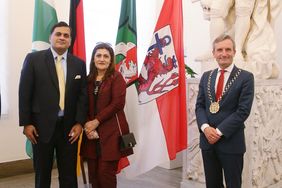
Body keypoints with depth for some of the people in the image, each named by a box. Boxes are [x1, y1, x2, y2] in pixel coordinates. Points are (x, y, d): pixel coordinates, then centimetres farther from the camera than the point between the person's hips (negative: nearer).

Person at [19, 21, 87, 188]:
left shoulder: (79, 64, 6)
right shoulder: (33, 59, -1)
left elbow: (83, 95, 4)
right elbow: (24, 93, -2)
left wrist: (80, 122, -4)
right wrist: (26, 123, -6)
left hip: (69, 127, 2)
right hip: (42, 126, -1)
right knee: (42, 174, 13)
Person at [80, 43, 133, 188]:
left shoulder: (116, 78, -2)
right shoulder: (88, 79, 11)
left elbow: (118, 103, -12)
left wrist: (96, 121, -13)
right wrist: (87, 124, -7)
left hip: (111, 132, -4)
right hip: (92, 132, 5)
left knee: (106, 173, -4)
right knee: (93, 174, 8)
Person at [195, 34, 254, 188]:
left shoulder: (246, 77, -6)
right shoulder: (206, 76, 8)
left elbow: (243, 111, -12)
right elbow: (199, 106, 5)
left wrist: (219, 131, -16)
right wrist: (205, 127, -12)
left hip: (231, 142, -4)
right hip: (207, 140, 4)